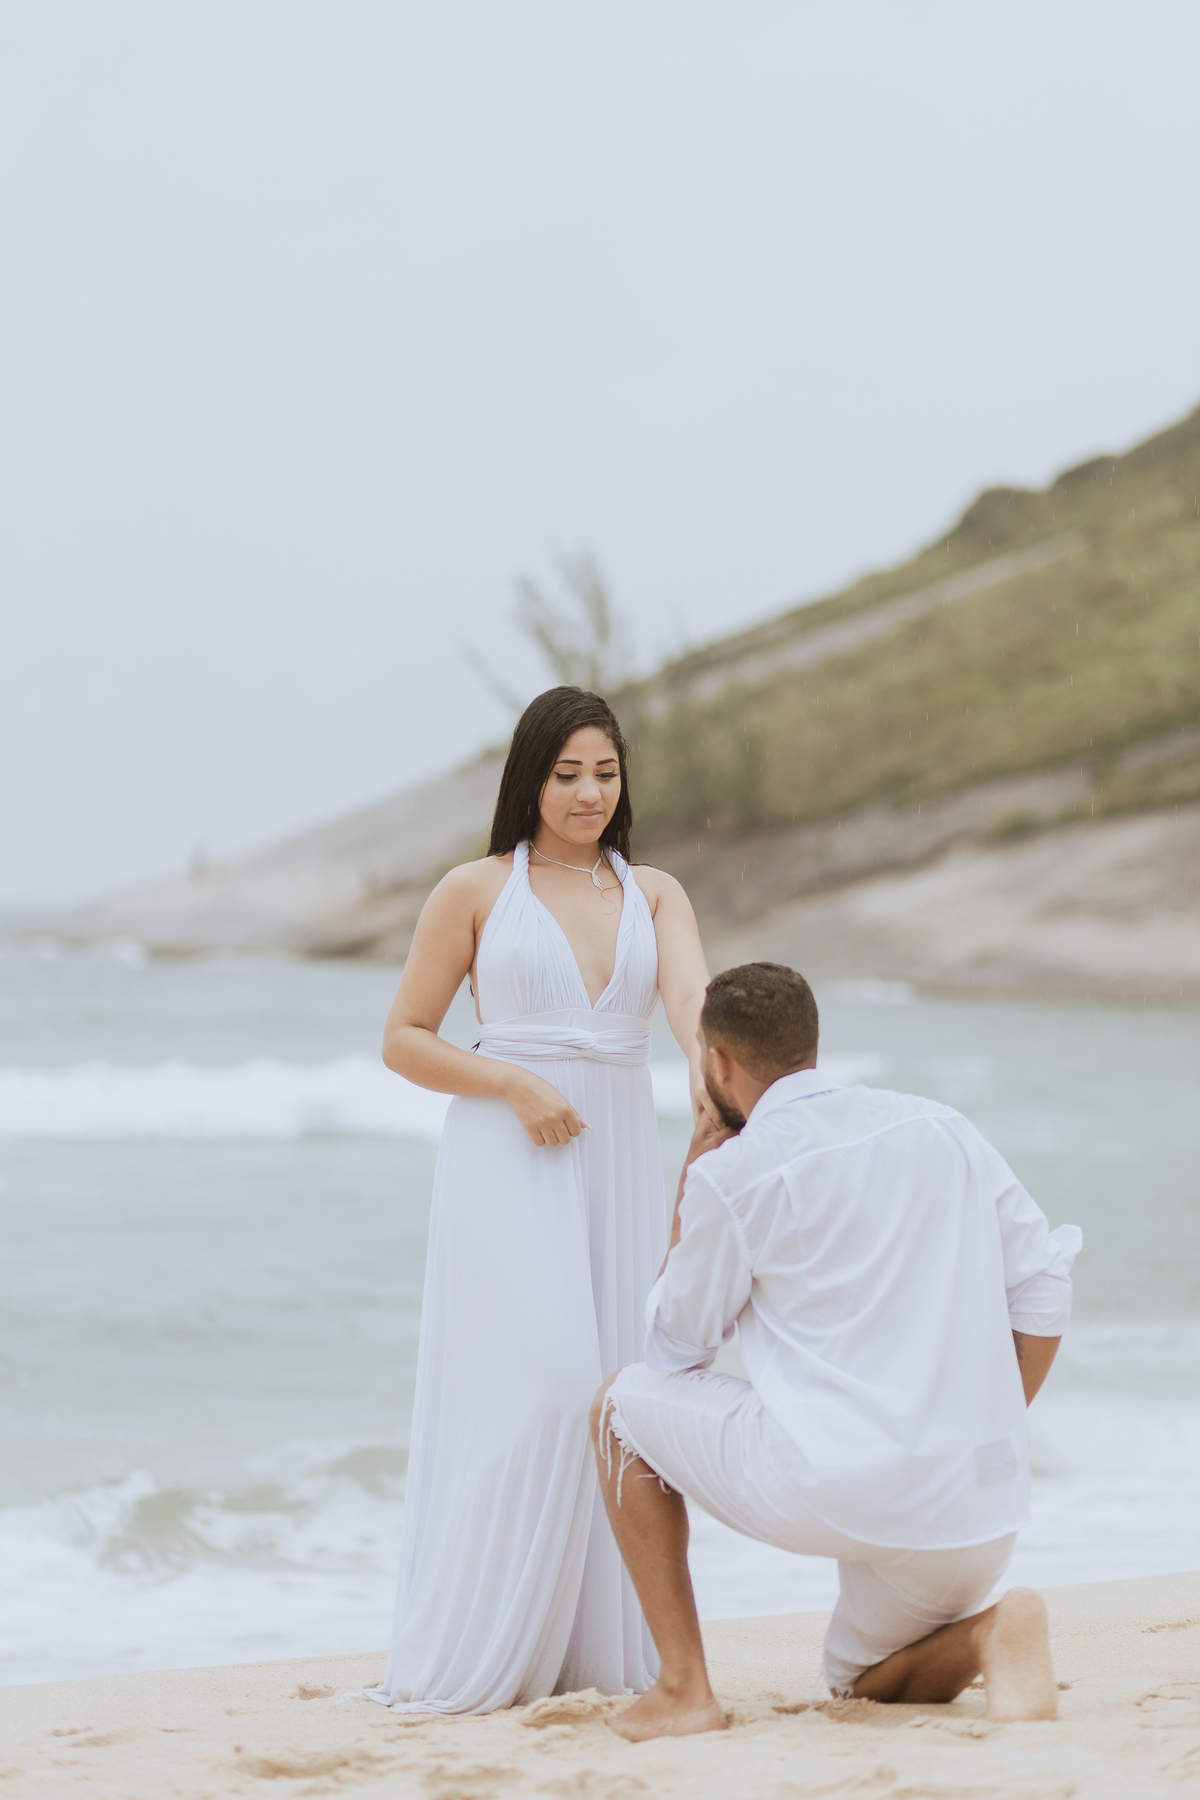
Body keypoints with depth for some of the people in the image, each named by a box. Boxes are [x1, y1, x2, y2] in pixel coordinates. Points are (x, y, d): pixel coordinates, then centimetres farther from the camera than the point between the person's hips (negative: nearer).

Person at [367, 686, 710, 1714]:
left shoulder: (654, 895, 11)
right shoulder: (477, 891, 3)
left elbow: (691, 993, -9)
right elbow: (404, 1040, 2)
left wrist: (710, 1070, -30)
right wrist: (513, 1084, -13)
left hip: (620, 1157, 4)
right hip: (509, 1163, -4)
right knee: (534, 1384, -13)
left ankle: (600, 1649, 11)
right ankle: (478, 1655, -6)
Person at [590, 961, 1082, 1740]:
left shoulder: (731, 1176, -3)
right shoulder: (943, 1128, 12)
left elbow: (678, 1347, 11)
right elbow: (1044, 1289, 12)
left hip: (836, 1492, -6)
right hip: (984, 1511, 6)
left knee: (623, 1405, 19)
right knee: (870, 1681, 32)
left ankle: (684, 1688, 12)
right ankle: (988, 1635, -4)